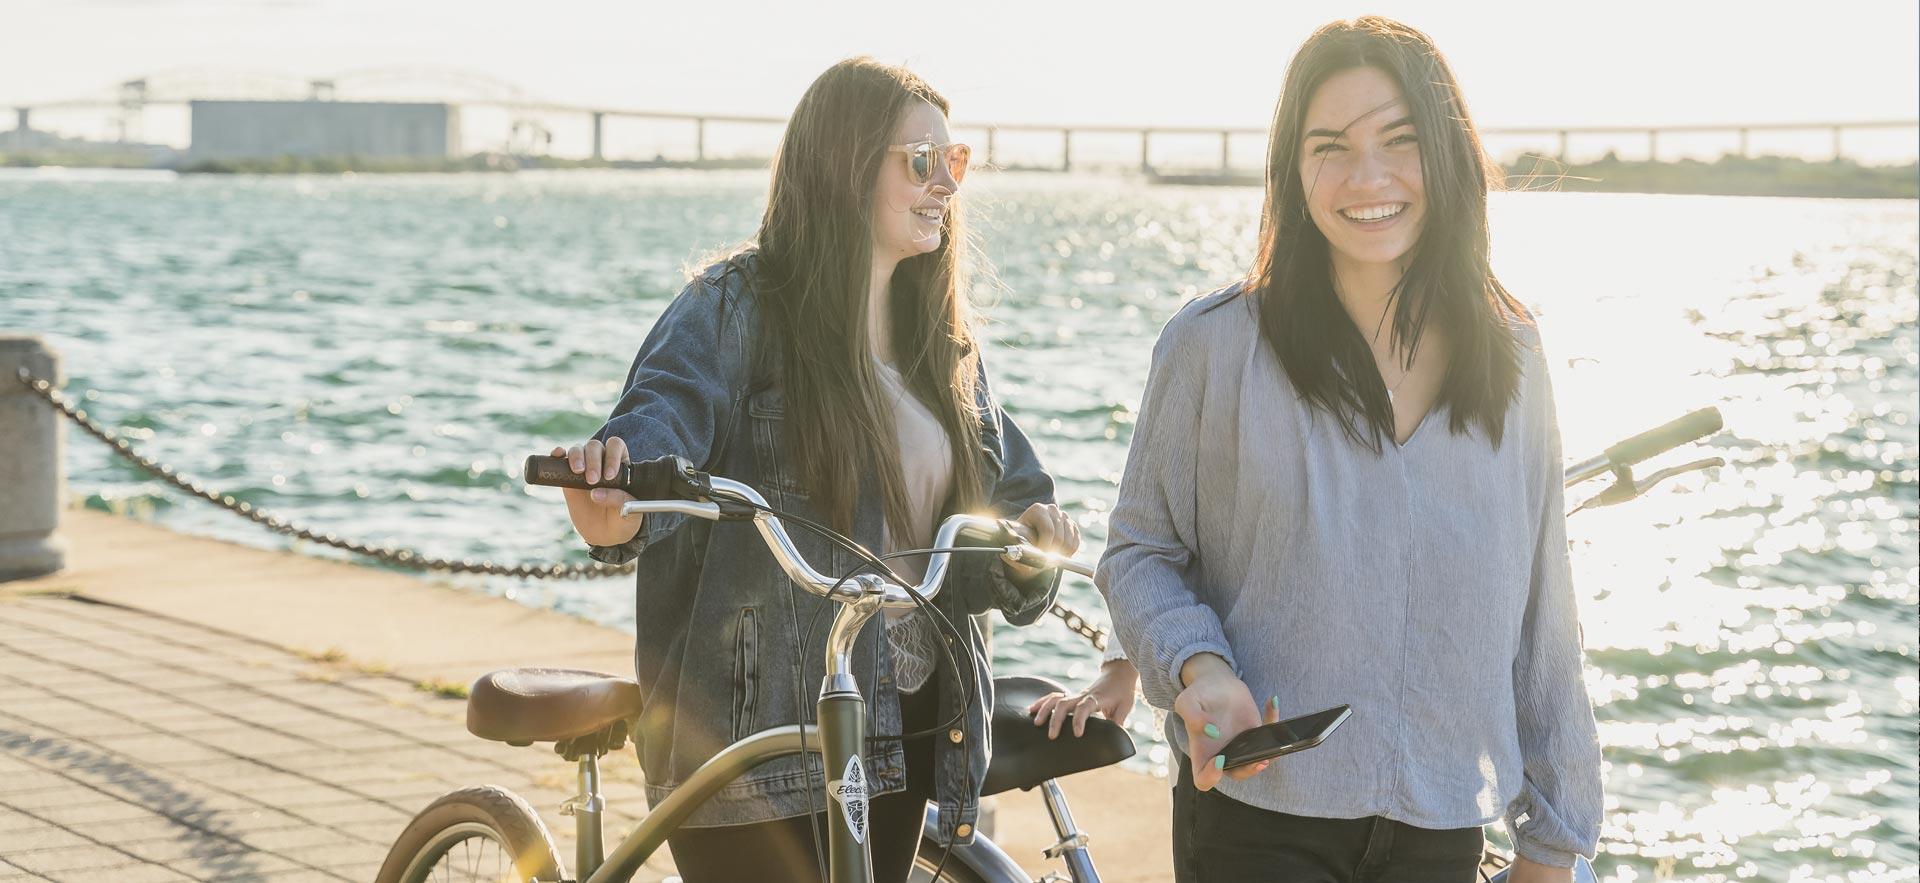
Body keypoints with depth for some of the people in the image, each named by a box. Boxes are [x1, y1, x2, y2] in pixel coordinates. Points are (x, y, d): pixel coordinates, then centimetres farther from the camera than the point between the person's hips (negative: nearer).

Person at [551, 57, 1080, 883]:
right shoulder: (737, 306, -9)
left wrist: (1027, 544, -13)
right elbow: (663, 413, -25)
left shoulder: (946, 339, 12)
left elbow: (1004, 492, 11)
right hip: (757, 733, -6)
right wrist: (616, 508, -48)